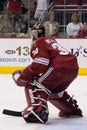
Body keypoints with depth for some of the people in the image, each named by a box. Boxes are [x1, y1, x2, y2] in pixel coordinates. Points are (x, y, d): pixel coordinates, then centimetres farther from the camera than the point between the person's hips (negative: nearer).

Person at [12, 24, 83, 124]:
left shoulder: (38, 43, 6)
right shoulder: (51, 40, 32)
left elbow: (41, 62, -11)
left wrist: (25, 75, -6)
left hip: (60, 66, -9)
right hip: (74, 67, 9)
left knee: (34, 86, -7)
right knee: (55, 90, 32)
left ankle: (38, 111, -31)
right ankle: (73, 109, 39)